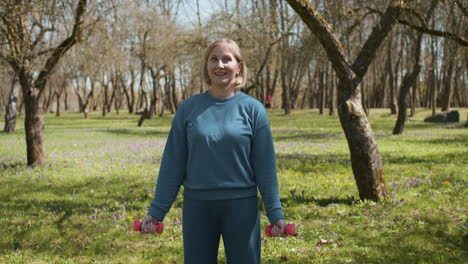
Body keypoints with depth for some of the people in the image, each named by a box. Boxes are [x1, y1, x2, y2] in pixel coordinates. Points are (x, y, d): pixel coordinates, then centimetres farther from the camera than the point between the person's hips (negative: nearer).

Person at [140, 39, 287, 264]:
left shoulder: (253, 109, -3)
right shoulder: (188, 108, 0)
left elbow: (264, 165, -2)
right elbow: (173, 163, 2)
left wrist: (275, 212, -5)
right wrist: (157, 210, 0)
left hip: (241, 205, -1)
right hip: (197, 205, 1)